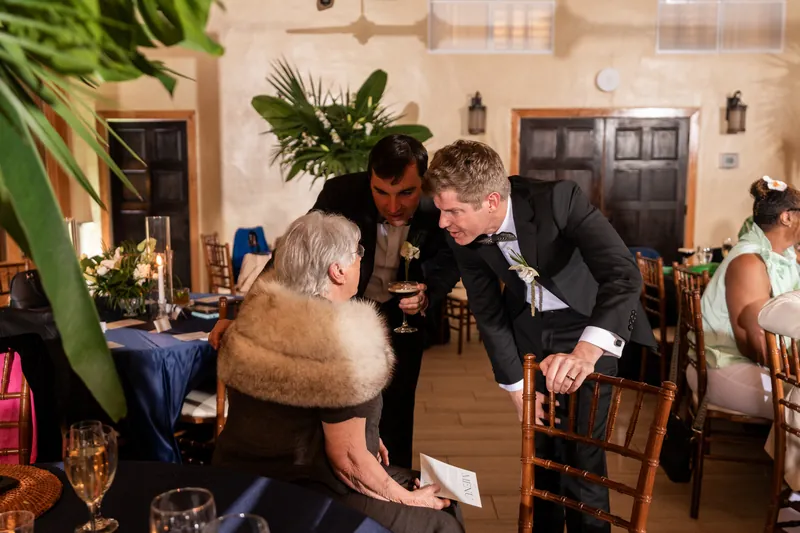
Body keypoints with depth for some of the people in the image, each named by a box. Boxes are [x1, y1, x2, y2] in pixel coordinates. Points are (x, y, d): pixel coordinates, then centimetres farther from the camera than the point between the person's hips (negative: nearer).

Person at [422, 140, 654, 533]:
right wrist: (517, 388, -4)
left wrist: (585, 352, -55)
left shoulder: (558, 199, -32)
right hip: (527, 325, 4)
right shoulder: (462, 234, -18)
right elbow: (488, 312, -6)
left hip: (591, 324, -4)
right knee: (540, 443, 13)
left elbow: (624, 275, -40)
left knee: (581, 446, -6)